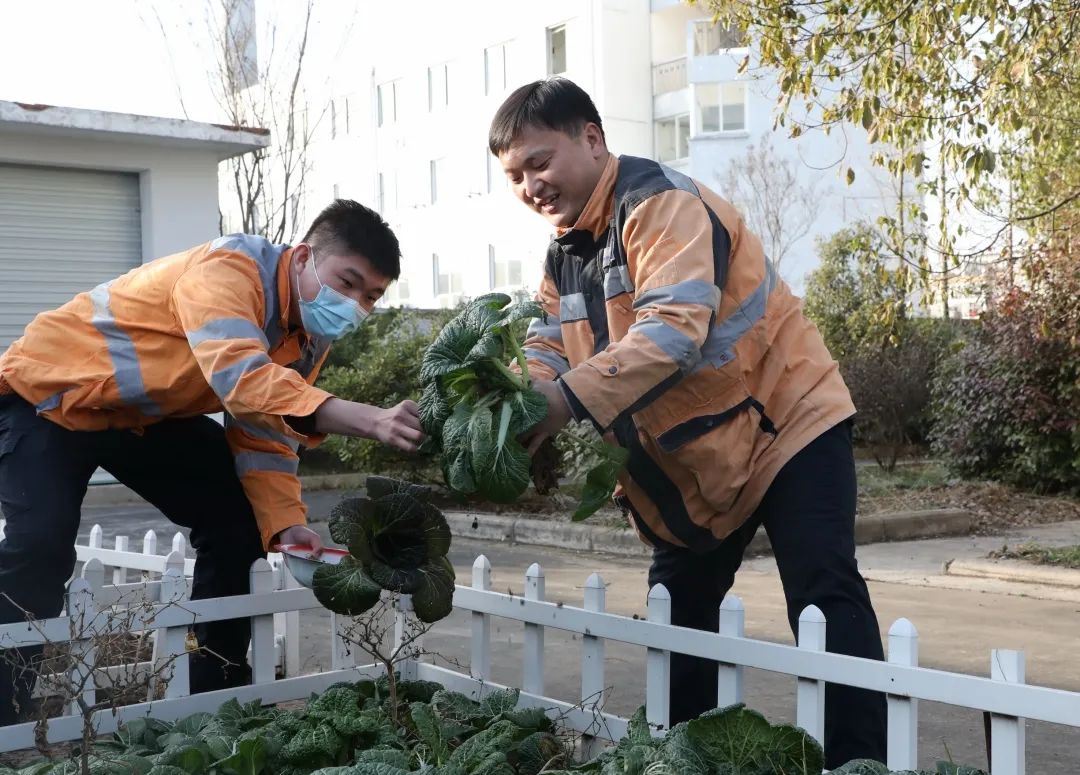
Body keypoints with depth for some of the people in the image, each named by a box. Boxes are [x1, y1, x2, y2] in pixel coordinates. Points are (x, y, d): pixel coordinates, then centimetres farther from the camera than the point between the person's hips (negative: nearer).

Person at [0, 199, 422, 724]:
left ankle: (216, 690, 12)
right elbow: (243, 377, -51)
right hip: (49, 393, -8)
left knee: (237, 522, 1)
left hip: (147, 416, 8)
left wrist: (284, 522, -20)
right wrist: (369, 420, -63)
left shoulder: (310, 334, -5)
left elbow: (263, 429, -3)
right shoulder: (229, 270, -33)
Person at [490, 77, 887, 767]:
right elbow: (545, 355, 0)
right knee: (680, 604, 14)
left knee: (825, 598, -12)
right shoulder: (564, 254, 6)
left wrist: (566, 400, -44)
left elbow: (674, 328, -36)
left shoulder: (660, 202, -21)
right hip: (689, 455, 9)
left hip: (783, 419, -9)